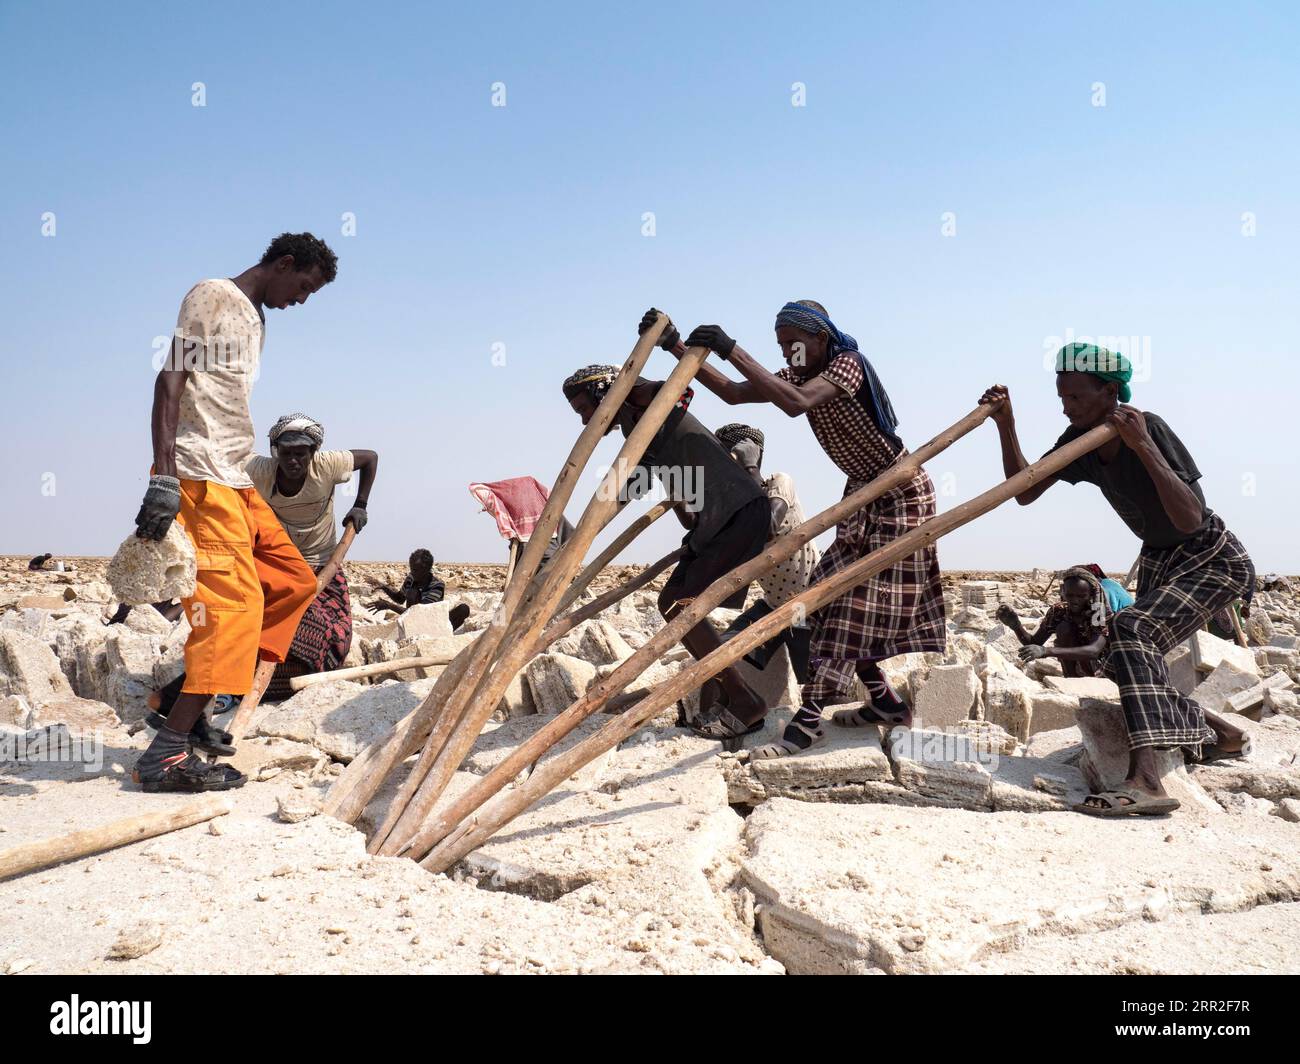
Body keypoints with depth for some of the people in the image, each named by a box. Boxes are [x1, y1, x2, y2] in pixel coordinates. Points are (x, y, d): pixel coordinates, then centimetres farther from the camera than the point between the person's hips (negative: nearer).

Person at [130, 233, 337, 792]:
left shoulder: (255, 318, 23)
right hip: (200, 477, -10)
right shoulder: (212, 297, -4)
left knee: (295, 582, 9)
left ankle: (190, 706, 10)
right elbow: (170, 380, -14)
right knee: (233, 602, -15)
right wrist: (164, 476, -25)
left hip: (236, 480, 10)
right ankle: (167, 755, -13)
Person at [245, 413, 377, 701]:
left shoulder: (326, 465, -19)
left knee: (335, 635, -12)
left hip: (322, 565, 1)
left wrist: (360, 506, -7)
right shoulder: (259, 470, -18)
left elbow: (370, 458, -3)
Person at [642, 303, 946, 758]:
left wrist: (731, 350, -39)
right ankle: (885, 702, 13)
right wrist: (678, 347, -10)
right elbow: (734, 393, -3)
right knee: (836, 596, 4)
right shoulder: (798, 375, 2)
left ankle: (808, 720, -17)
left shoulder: (847, 364, -22)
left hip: (899, 493, -9)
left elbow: (796, 404, -40)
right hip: (862, 492, 9)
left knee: (861, 602, -12)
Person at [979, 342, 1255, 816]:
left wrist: (1143, 446, -40)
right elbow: (1025, 492, -6)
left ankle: (1145, 780, -39)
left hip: (1212, 558, -8)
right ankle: (1222, 733, 33)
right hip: (1157, 561, 8)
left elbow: (1190, 521, -35)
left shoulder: (1150, 429, -28)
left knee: (1132, 626, -31)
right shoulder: (1079, 441, -8)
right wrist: (1005, 425, -15)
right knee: (1132, 665, 7)